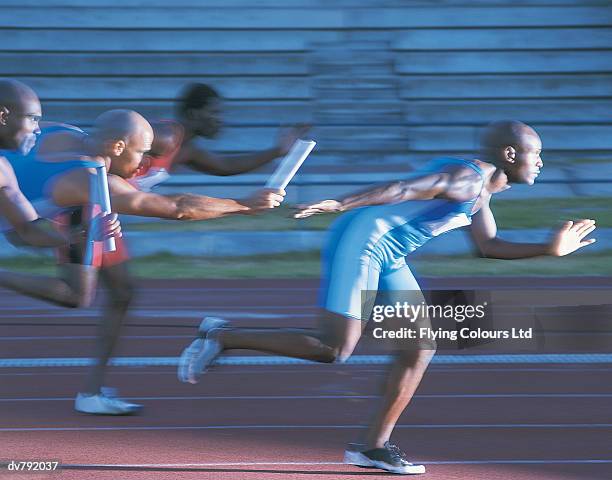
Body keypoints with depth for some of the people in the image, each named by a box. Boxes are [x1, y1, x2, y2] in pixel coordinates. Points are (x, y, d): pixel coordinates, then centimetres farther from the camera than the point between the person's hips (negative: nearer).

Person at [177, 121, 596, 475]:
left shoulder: (481, 192, 17)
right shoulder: (464, 179, -15)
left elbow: (489, 246, 28)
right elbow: (402, 189, -24)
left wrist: (549, 249, 23)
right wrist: (342, 204, -33)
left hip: (387, 258, 11)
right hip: (360, 241, -11)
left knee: (421, 347, 7)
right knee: (334, 349, -15)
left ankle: (374, 445, 11)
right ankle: (222, 337, -5)